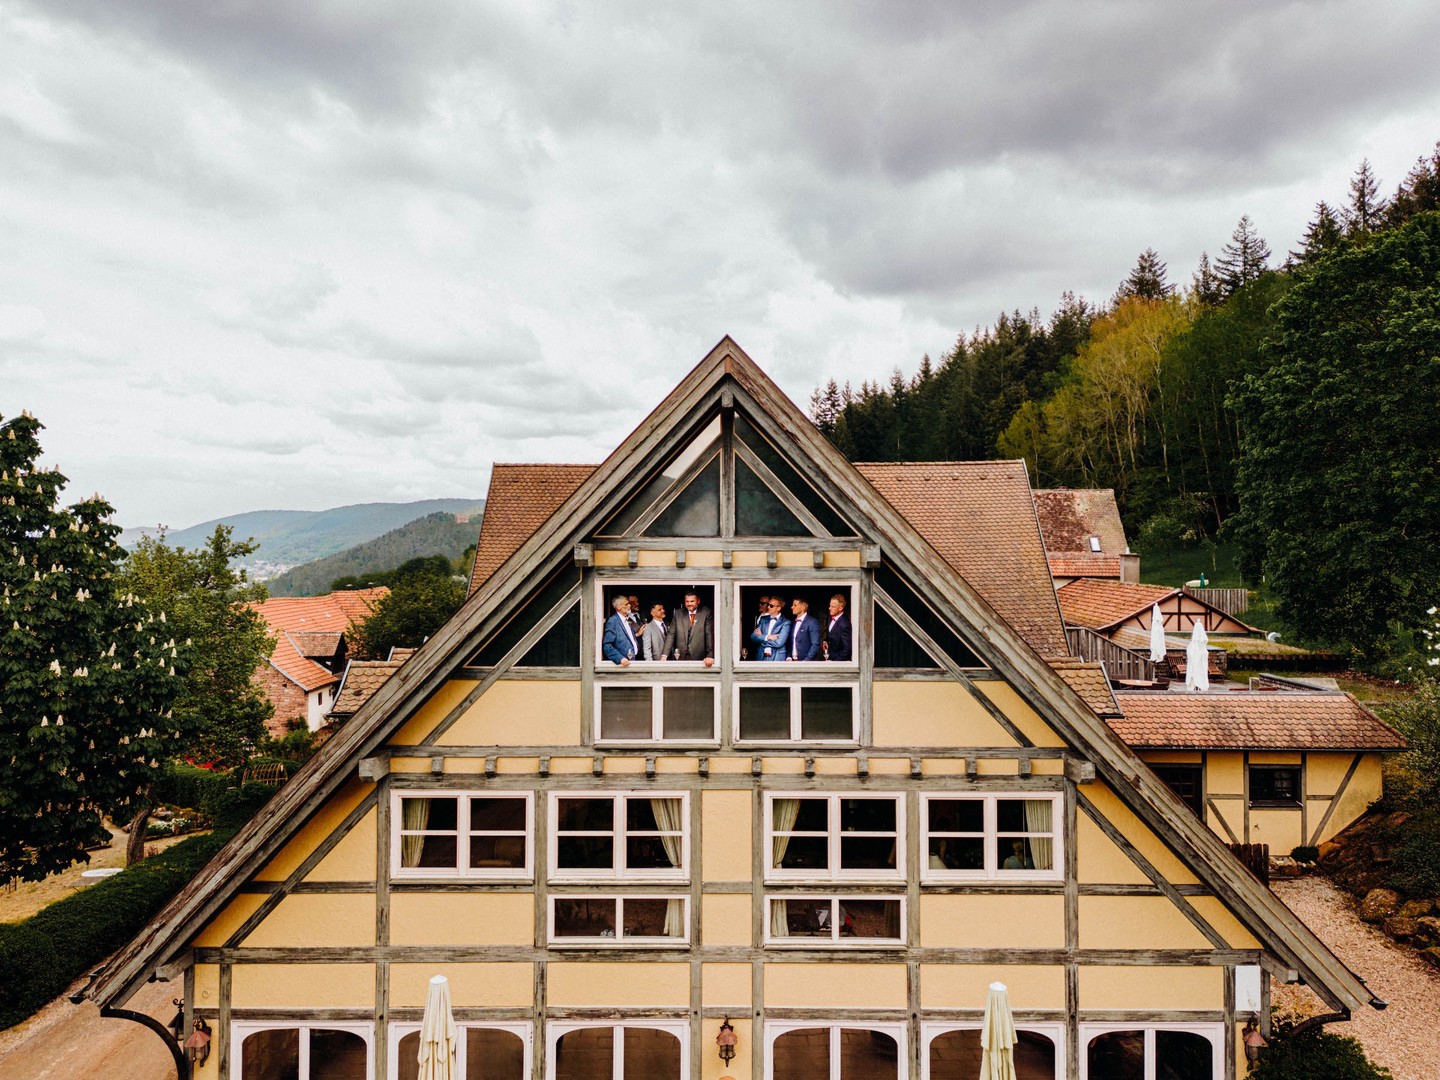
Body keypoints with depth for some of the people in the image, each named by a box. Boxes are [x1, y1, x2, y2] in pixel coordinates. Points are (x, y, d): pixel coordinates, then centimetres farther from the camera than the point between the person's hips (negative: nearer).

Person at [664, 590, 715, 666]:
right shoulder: (678, 614, 9)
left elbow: (709, 635, -6)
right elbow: (671, 635, 5)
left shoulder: (705, 613, 1)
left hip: (699, 658, -2)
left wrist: (710, 656, -16)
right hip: (681, 658, 2)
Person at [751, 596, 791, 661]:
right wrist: (766, 637, -13)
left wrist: (761, 637, -3)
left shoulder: (786, 623, -5)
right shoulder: (763, 619, 12)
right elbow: (753, 637, 4)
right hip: (761, 657, 4)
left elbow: (778, 643, -14)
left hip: (776, 658, -4)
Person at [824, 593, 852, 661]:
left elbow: (847, 648, -21)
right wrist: (825, 641, 1)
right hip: (828, 659, 7)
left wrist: (834, 661, -20)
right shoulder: (831, 618, 3)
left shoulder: (845, 624, -22)